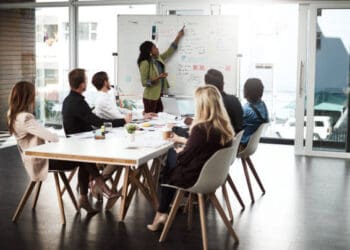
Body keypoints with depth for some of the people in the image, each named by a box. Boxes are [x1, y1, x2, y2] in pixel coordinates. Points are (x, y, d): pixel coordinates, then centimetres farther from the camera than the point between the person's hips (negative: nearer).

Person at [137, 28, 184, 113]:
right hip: (150, 97, -7)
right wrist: (158, 78, -26)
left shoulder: (158, 59, 7)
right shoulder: (145, 63, -15)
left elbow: (170, 51, 19)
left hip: (159, 96, 7)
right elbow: (144, 83, -17)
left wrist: (178, 37, 19)